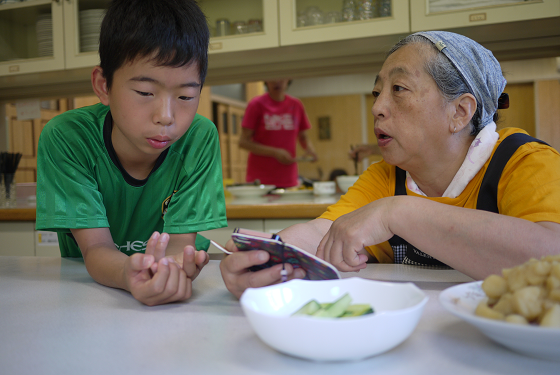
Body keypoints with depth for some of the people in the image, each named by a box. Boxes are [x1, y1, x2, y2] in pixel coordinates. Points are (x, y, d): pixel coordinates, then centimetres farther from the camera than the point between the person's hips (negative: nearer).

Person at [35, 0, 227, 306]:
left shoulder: (200, 139, -16)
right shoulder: (65, 139, -17)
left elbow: (181, 240, -18)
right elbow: (96, 248, -21)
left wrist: (172, 267, -40)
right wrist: (129, 275, -43)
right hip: (85, 293, 1)